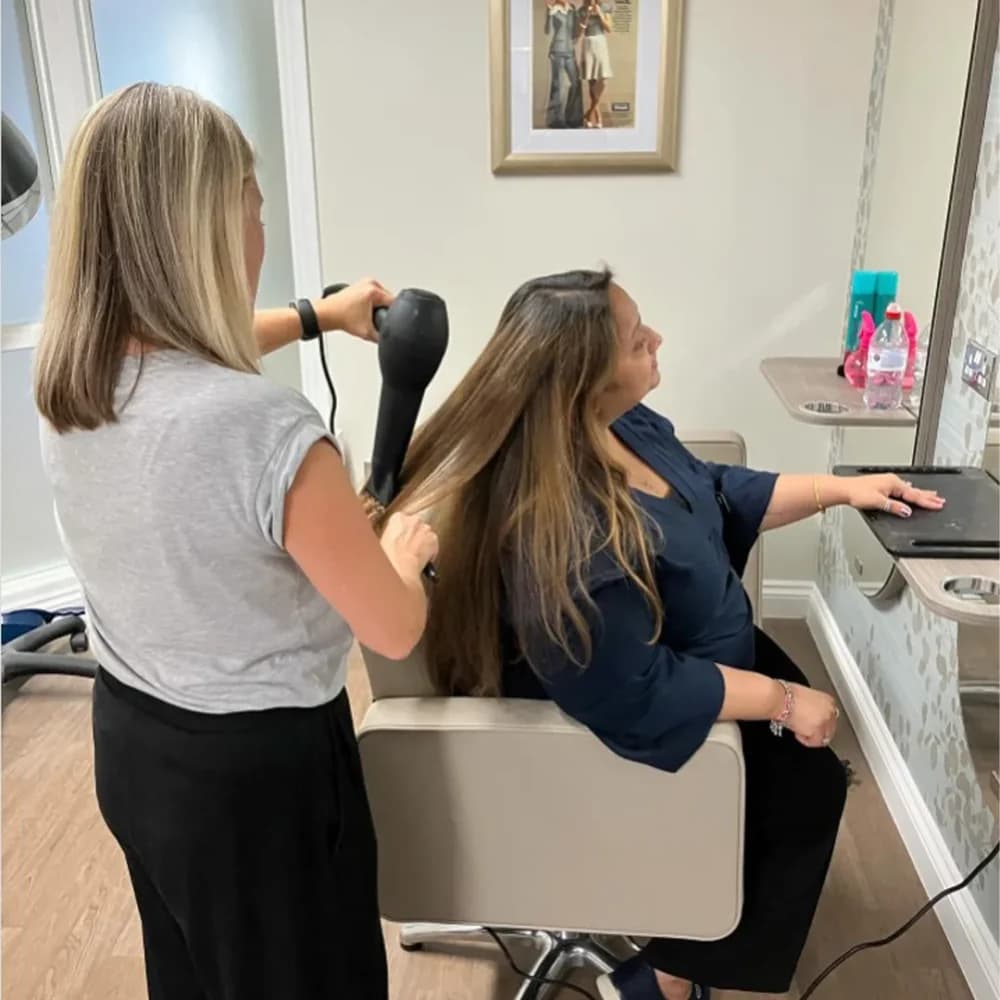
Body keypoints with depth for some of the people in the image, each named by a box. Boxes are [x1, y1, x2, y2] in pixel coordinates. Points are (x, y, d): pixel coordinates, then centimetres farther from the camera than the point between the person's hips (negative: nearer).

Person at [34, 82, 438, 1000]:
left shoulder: (66, 383, -10)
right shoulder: (267, 429, -33)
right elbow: (395, 633, -19)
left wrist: (317, 316, 20)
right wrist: (405, 545, 1)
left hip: (129, 738, 7)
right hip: (260, 765, -6)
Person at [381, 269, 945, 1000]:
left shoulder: (618, 425, -10)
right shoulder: (567, 532, -40)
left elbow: (716, 492, 7)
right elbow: (638, 695, -34)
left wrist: (838, 489, 3)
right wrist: (782, 700, -24)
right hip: (636, 720, -9)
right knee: (806, 782, 0)